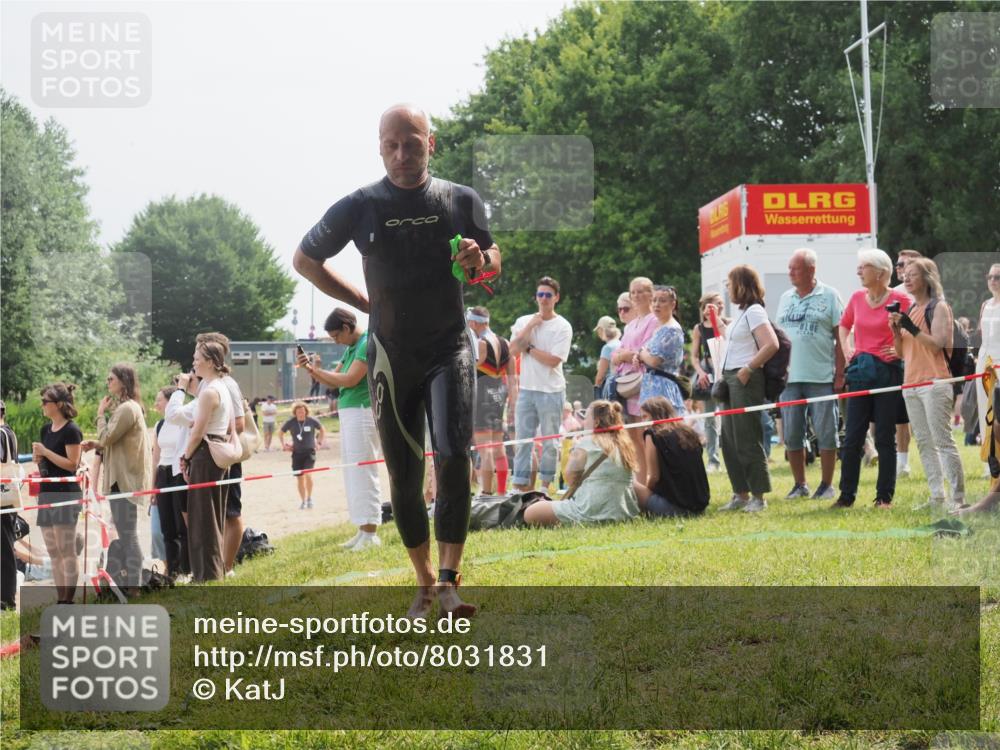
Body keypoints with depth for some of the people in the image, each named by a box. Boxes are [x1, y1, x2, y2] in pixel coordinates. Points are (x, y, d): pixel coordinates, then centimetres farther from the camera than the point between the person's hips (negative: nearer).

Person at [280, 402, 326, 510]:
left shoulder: (312, 421, -8)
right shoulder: (291, 423, -6)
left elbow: (322, 430, 12)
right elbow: (280, 433, 12)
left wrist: (319, 442, 6)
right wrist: (283, 445, 3)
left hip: (309, 452, -2)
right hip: (297, 452, 2)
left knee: (307, 474, -21)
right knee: (299, 478, 7)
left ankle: (309, 498, -3)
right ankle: (303, 501, 22)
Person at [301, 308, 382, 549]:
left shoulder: (367, 344, -12)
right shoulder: (351, 348, 17)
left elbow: (350, 380, -19)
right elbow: (333, 381, 20)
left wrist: (317, 371, -7)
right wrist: (311, 370, 4)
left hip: (362, 412, -10)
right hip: (348, 413, 10)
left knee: (362, 474, -9)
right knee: (352, 474, 10)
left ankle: (370, 533, -8)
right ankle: (363, 531, 14)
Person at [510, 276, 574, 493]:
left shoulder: (563, 327, -2)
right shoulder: (523, 321, 10)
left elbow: (553, 360, -11)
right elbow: (513, 350, -4)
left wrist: (529, 348, -6)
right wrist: (530, 326, -8)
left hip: (551, 391, -3)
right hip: (526, 388, 3)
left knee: (549, 440, 1)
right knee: (522, 437, 3)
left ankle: (547, 483, 7)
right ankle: (520, 483, 6)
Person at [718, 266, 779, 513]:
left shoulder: (754, 312, -12)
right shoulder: (743, 313, 17)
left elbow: (771, 345, -23)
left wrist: (747, 369, -19)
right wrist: (725, 376, 13)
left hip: (746, 380, -10)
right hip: (732, 380, 10)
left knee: (747, 440, -6)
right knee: (729, 439, 11)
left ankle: (758, 496, -1)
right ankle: (741, 494, 16)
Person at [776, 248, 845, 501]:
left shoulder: (829, 296, -2)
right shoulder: (786, 298, 13)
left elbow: (841, 337, -4)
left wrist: (840, 374, -9)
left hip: (822, 377, -5)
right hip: (789, 377, 5)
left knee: (825, 433, 0)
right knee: (791, 434, 6)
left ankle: (826, 485, 9)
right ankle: (800, 484, 15)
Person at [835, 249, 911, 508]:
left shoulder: (899, 300, -8)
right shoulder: (857, 297, 8)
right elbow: (844, 324, 26)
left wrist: (901, 349, -16)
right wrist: (846, 348, 12)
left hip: (887, 371, -5)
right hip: (860, 371, 5)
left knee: (884, 438, 1)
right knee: (852, 436, 4)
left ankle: (884, 496, 10)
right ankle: (846, 495, 10)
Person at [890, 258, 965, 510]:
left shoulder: (938, 307, -4)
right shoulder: (908, 310, 17)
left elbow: (937, 344, -13)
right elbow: (901, 352, 17)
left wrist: (912, 328, -20)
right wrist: (896, 330, 0)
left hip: (934, 382, -8)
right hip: (911, 383, 8)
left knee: (943, 441, -11)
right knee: (924, 443, 7)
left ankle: (958, 496, -10)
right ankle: (937, 496, 11)